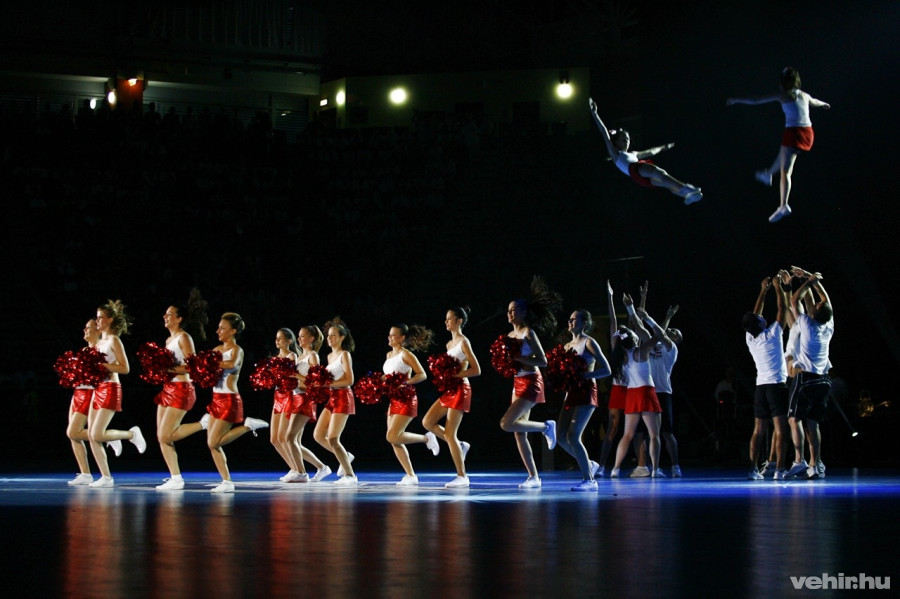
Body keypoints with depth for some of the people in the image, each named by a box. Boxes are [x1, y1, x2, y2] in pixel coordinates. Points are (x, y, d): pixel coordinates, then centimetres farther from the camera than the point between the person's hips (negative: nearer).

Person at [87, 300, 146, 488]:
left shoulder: (114, 341, -8)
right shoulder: (99, 342, 15)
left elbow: (125, 368, -15)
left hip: (110, 389, -8)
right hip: (98, 389, 8)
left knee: (97, 435, -14)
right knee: (92, 436, 2)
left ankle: (131, 434, 8)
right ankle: (106, 477, 6)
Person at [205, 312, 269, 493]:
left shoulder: (236, 350, -10)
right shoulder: (218, 349, 11)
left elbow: (232, 364, -33)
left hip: (229, 400, -8)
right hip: (217, 399, 8)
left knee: (214, 443, -10)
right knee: (212, 444, 4)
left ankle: (248, 425, 2)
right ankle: (227, 482, 9)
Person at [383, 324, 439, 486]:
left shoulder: (406, 354, -8)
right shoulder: (389, 355, 15)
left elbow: (422, 375, -14)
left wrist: (405, 382, -25)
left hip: (406, 399, -8)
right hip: (393, 400, 8)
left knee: (392, 436, -18)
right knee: (394, 441, 3)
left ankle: (427, 438, 2)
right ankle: (411, 475, 7)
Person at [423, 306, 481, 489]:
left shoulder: (463, 342, -10)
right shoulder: (449, 344, 14)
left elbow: (476, 370, -15)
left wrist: (454, 375, -21)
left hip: (460, 389, -9)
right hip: (449, 389, 9)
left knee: (449, 434, -9)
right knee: (427, 422, 3)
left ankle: (462, 477, -3)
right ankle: (460, 446, 14)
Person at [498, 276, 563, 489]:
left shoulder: (528, 333, -11)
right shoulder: (510, 335, 12)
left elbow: (543, 361, -18)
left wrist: (518, 358, -22)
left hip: (530, 383, -9)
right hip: (517, 384, 9)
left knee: (507, 424, -19)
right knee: (519, 433, 5)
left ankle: (546, 427, 1)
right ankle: (534, 477, 10)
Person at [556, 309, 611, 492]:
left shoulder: (588, 342, -4)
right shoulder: (567, 346, 17)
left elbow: (606, 370, -10)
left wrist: (582, 375, -20)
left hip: (586, 392, -8)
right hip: (571, 393, 8)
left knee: (573, 436, -16)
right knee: (562, 436, 2)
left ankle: (589, 480, -10)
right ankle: (589, 464, 21)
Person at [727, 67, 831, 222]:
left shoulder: (783, 95, -3)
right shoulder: (805, 96, 14)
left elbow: (756, 100, -4)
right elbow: (815, 102, 39)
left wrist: (736, 100, 5)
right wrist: (824, 104, 62)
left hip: (793, 132, -7)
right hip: (807, 133, 7)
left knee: (785, 171, -11)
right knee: (783, 155, 36)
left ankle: (784, 206, -23)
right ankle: (768, 174, 58)